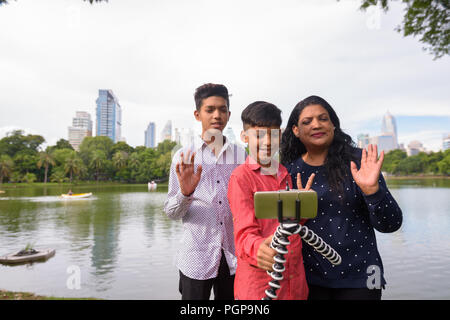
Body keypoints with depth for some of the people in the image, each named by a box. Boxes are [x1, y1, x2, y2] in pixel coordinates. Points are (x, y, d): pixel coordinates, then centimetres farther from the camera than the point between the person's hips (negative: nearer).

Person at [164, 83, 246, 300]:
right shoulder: (183, 157, -2)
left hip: (233, 258, 2)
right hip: (196, 259, -2)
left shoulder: (241, 155, 4)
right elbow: (171, 211, -3)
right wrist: (185, 193, -23)